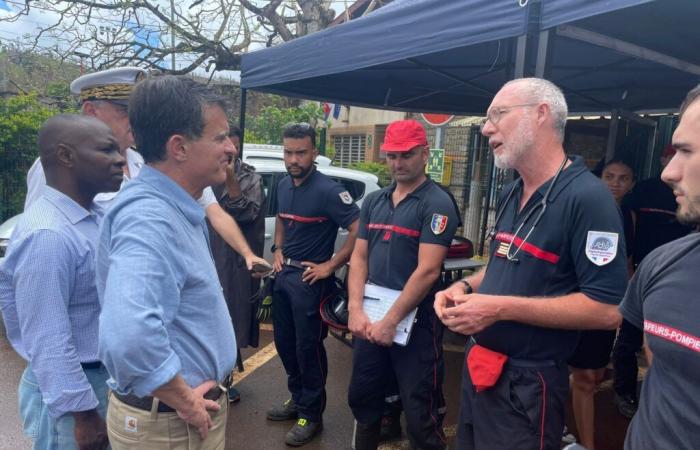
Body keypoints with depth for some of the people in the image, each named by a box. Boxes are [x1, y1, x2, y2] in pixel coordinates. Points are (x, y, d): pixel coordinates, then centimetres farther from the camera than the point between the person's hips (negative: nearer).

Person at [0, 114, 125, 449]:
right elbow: (49, 342, -25)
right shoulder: (49, 235, -27)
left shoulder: (94, 216, 2)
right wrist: (82, 413, -20)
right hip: (69, 388, -8)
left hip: (103, 378, 9)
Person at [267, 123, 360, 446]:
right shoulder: (283, 186, 7)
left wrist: (330, 266, -18)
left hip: (309, 279, -8)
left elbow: (359, 230, -21)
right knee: (285, 342, 17)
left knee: (308, 347, 3)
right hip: (283, 274, 8)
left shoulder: (327, 190, -17)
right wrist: (278, 251, 10)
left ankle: (311, 415, 20)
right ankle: (297, 399, 37)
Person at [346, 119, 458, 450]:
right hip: (370, 318, 6)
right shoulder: (374, 201, 8)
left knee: (420, 414, 6)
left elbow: (428, 270, -18)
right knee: (362, 398, 21)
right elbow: (359, 257, 6)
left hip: (415, 321, -6)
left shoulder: (437, 203, -11)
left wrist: (391, 320, -17)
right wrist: (356, 310, -6)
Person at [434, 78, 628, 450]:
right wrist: (467, 286, 1)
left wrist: (501, 308, -26)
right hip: (478, 366, 9)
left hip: (526, 382, -8)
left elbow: (607, 310, -24)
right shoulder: (510, 195, 8)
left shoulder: (587, 197, -20)